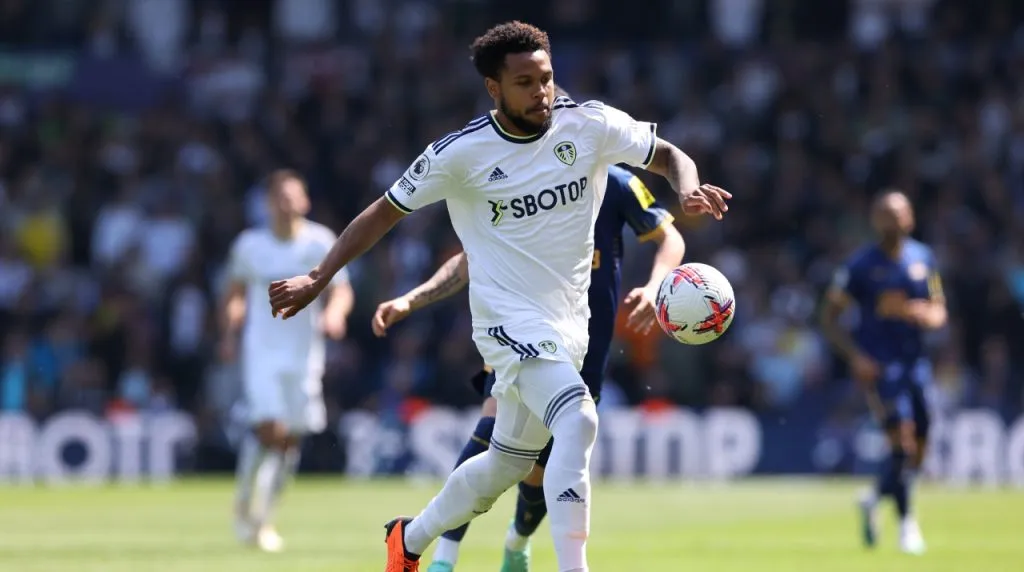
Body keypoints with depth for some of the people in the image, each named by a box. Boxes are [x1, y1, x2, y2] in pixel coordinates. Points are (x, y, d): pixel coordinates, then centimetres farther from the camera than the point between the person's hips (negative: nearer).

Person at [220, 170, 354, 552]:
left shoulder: (320, 242, -2)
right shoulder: (249, 245, 1)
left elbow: (342, 290, -2)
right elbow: (236, 294, 15)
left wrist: (334, 313, -24)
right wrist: (230, 334, 1)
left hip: (304, 351, 1)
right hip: (261, 350, -1)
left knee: (292, 438, 5)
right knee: (269, 427, -19)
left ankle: (264, 516, 21)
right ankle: (246, 508, -2)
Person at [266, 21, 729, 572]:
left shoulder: (589, 124, -5)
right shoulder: (460, 153, -12)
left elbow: (669, 156, 5)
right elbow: (386, 210, -1)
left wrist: (688, 191, -18)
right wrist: (318, 277, -6)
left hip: (569, 321, 5)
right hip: (510, 320, -5)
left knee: (506, 463, 17)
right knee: (577, 419, -29)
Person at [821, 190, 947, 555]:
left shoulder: (923, 258, 8)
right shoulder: (861, 265, -5)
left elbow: (939, 312, 14)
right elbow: (829, 317, -3)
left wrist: (921, 313, -10)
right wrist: (855, 356, -14)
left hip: (915, 359, 5)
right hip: (877, 362, -5)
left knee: (917, 451, 7)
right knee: (902, 439, -17)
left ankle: (874, 499, 32)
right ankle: (906, 521, -3)